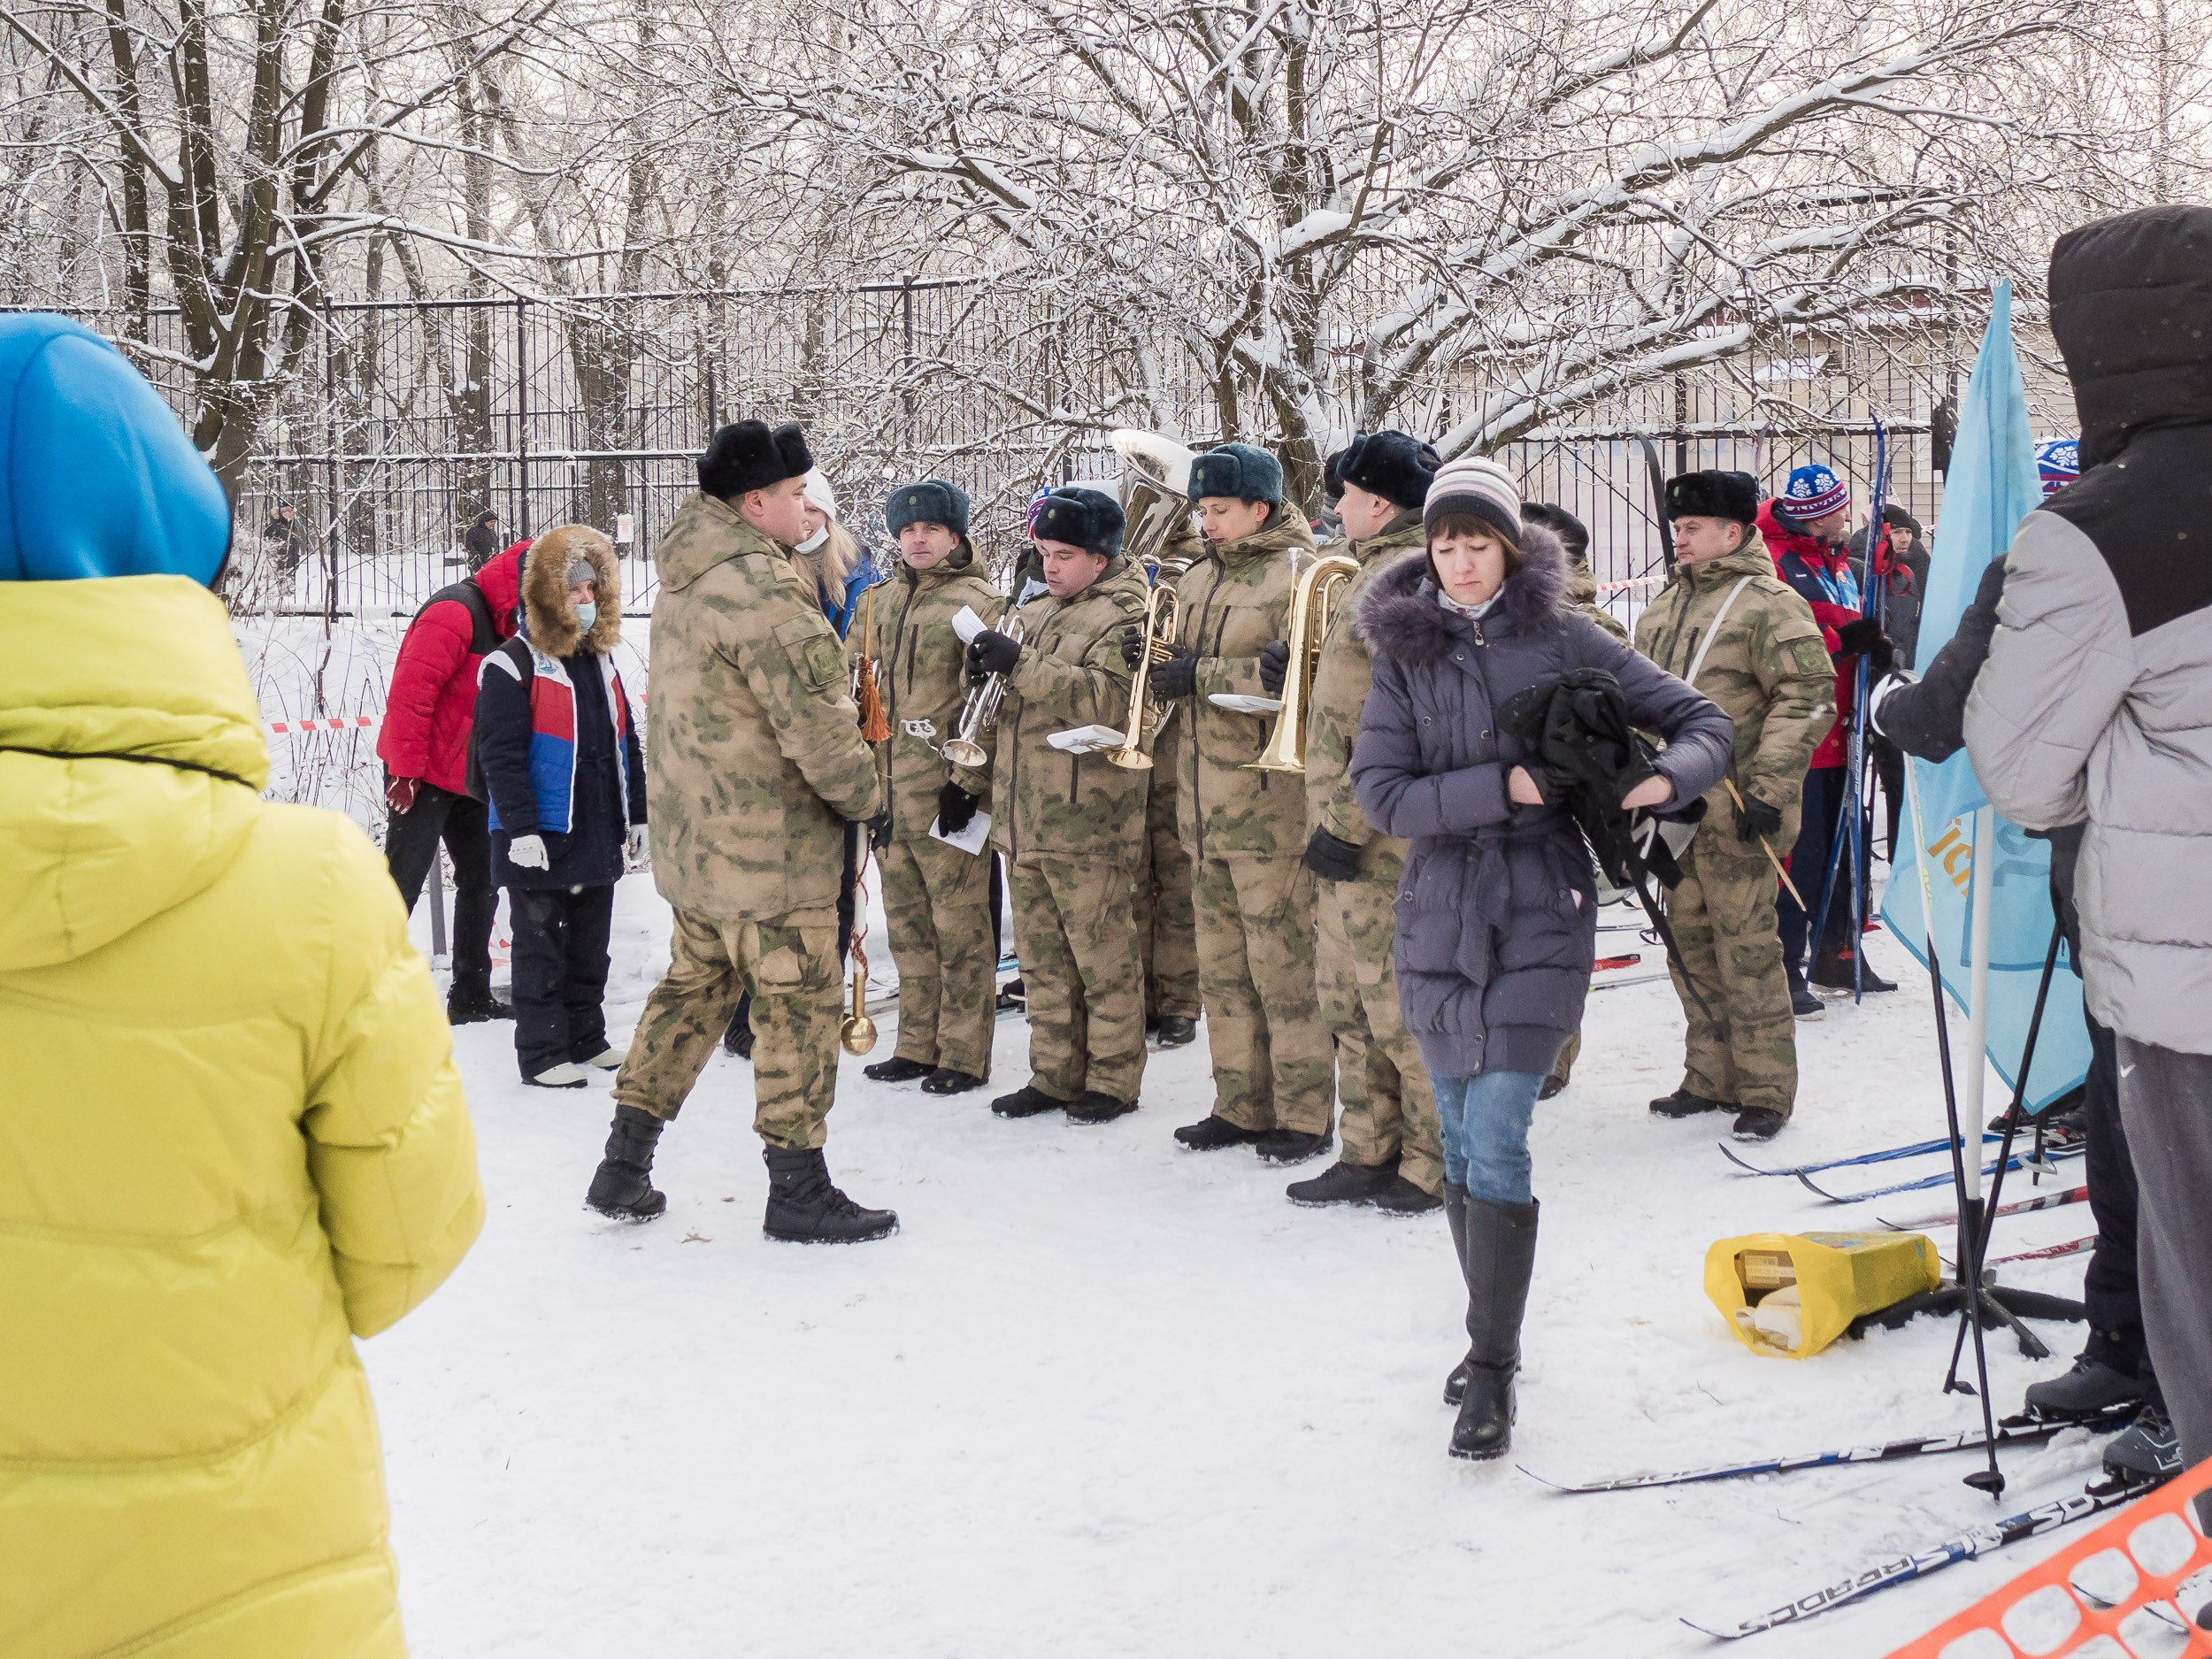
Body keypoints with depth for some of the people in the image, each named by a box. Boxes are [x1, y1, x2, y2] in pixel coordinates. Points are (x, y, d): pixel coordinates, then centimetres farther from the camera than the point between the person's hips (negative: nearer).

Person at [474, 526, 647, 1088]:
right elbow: (500, 756, -16)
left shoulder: (601, 662, 13)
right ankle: (542, 1055, 7)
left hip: (598, 837, 7)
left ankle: (586, 1039, 27)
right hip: (541, 841, -7)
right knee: (541, 949, 1)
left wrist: (637, 814, 16)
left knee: (589, 947, 16)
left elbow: (625, 746, 19)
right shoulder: (512, 666, -11)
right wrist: (520, 829, -21)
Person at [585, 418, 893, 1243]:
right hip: (768, 847, -9)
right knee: (798, 1005, 1)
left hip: (695, 839, 9)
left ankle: (624, 1166, 22)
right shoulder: (760, 586, -20)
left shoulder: (686, 579, 11)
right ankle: (798, 1189, 9)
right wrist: (866, 794, -7)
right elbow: (814, 718, -22)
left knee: (692, 989, 18)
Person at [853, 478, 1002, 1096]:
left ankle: (964, 1055, 5)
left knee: (960, 927, -2)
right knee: (907, 926, 13)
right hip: (888, 791, 7)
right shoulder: (880, 602, 15)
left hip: (947, 792, -7)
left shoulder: (980, 604, -5)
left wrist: (968, 780, -17)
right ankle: (918, 1046, 22)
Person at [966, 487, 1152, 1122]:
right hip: (1022, 820, 8)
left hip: (1086, 821, -8)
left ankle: (1112, 1080, 8)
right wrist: (969, 779, 12)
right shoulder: (1032, 613, 18)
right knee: (1042, 961, 12)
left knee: (1103, 959, 0)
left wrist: (1021, 665, -23)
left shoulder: (1123, 616, -6)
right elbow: (995, 707, 24)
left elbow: (1106, 698, -23)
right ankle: (1055, 1075, 21)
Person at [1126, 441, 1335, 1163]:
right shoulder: (1197, 580, 17)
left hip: (1270, 804, -8)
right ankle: (1242, 1105, 22)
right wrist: (1150, 658, 1)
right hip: (1204, 802, 8)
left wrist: (1203, 676, -19)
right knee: (1222, 967, 13)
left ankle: (1305, 1115, 4)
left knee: (1283, 964, -4)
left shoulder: (1298, 575, -8)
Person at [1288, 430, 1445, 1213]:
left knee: (1400, 1000, -3)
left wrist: (1347, 821, -22)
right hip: (1350, 824, 11)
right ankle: (1369, 1155, 23)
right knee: (1350, 1000, 15)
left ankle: (1437, 1162, 7)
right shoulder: (1374, 570, 16)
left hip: (1386, 832, -10)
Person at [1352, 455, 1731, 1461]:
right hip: (1438, 919, 3)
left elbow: (1701, 720, 4)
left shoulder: (1565, 639, 0)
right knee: (1460, 1140, 11)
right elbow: (1382, 793, -6)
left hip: (1538, 920, -3)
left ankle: (1493, 1375, -4)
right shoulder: (1403, 651, 4)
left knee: (1496, 1137, -11)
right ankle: (1491, 1335, 29)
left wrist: (1667, 777, -18)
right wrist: (1504, 786, -18)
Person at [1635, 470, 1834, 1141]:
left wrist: (1767, 787, -20)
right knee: (1691, 946, 13)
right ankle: (1710, 1078, 25)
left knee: (1745, 946, -5)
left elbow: (1807, 697, -15)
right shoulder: (1665, 605, 16)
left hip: (1735, 812, -8)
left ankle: (1765, 1091, 5)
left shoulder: (1768, 603, -9)